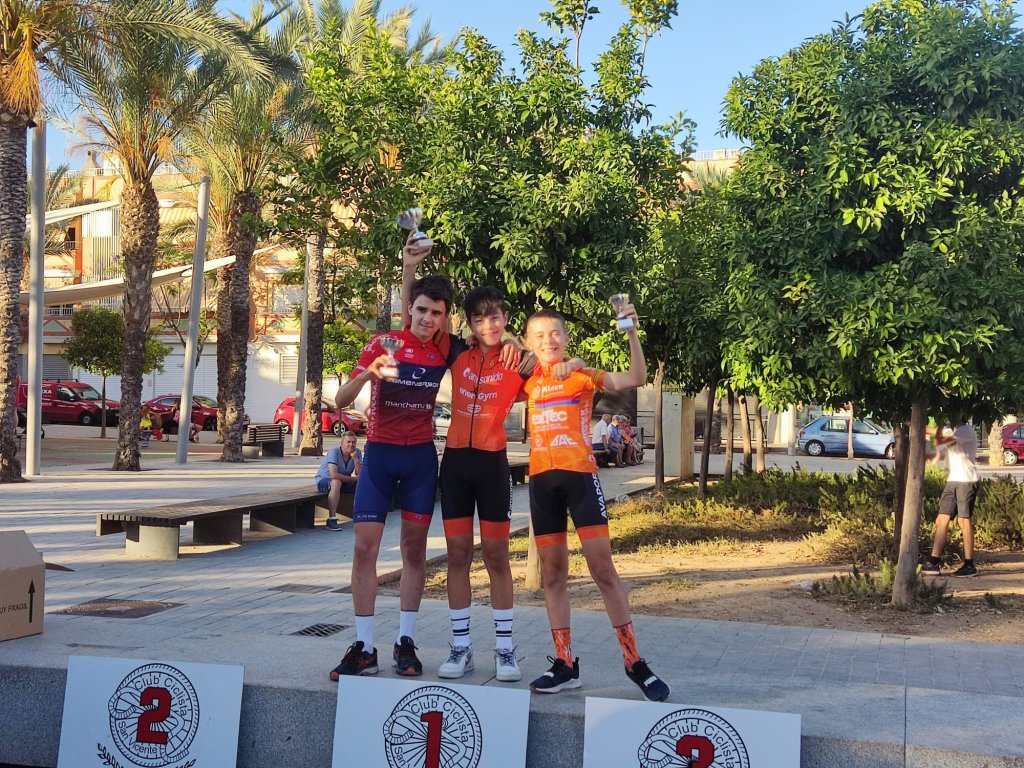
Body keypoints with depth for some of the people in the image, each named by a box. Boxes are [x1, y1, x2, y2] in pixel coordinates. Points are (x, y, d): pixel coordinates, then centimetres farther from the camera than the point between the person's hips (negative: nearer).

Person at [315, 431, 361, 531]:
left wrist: (355, 459, -27)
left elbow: (360, 475, -14)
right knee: (336, 482, -38)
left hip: (344, 482, 6)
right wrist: (354, 478, -24)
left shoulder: (357, 452, -8)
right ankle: (331, 519, -37)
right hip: (324, 480, -6)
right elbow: (334, 475, -35)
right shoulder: (334, 451, -24)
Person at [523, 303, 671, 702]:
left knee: (603, 567, -6)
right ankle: (565, 663, 14)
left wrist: (632, 333, -23)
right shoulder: (528, 381, 12)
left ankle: (634, 661, 2)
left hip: (579, 475, -4)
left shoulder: (582, 374, 1)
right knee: (552, 572, 7)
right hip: (541, 479, 4)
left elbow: (634, 380, -10)